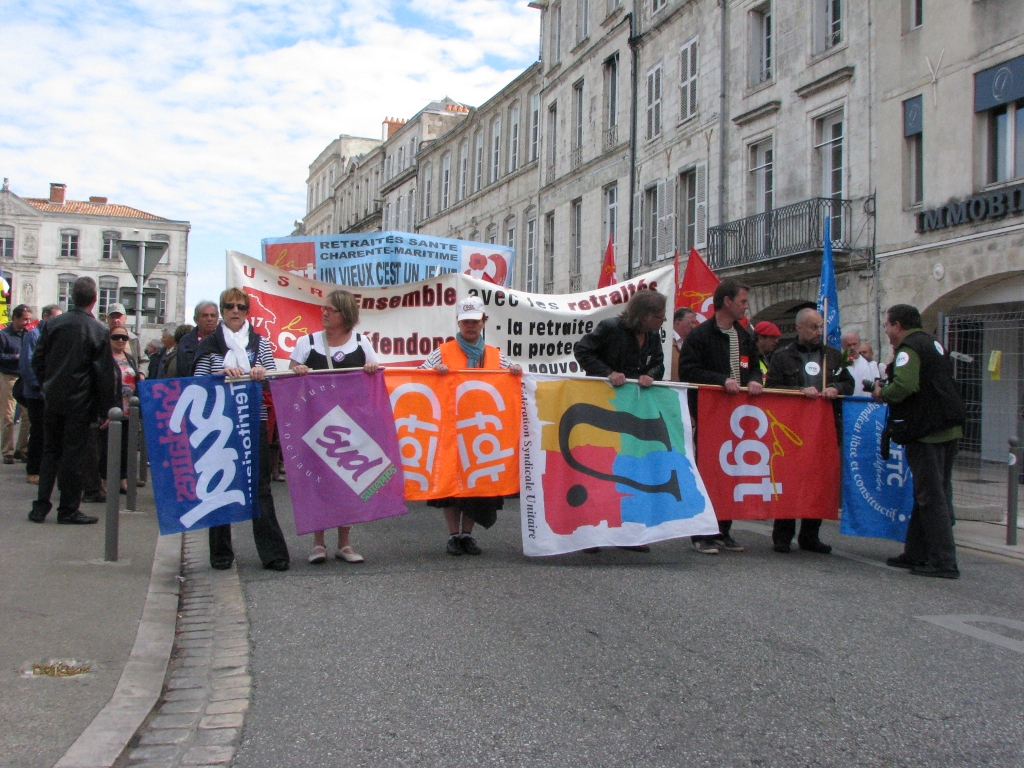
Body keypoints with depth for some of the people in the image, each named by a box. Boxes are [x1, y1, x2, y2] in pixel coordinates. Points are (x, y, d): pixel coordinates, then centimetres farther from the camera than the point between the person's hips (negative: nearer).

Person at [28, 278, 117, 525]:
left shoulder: (52, 324, 1)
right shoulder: (98, 331, -11)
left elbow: (37, 360, 6)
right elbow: (104, 373, -9)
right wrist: (106, 409, -2)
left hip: (53, 400, 4)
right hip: (80, 403, -4)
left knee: (50, 452, 13)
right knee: (73, 455, 2)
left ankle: (40, 506, 13)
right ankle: (68, 510, 7)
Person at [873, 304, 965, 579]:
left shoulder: (909, 348, -12)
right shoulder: (933, 344, 19)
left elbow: (904, 386, -27)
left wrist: (881, 394, -8)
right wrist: (887, 390, 15)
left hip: (926, 432, -10)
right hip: (949, 428, 10)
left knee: (931, 496, -6)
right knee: (933, 493, 13)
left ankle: (943, 561, -4)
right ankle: (916, 554, 21)